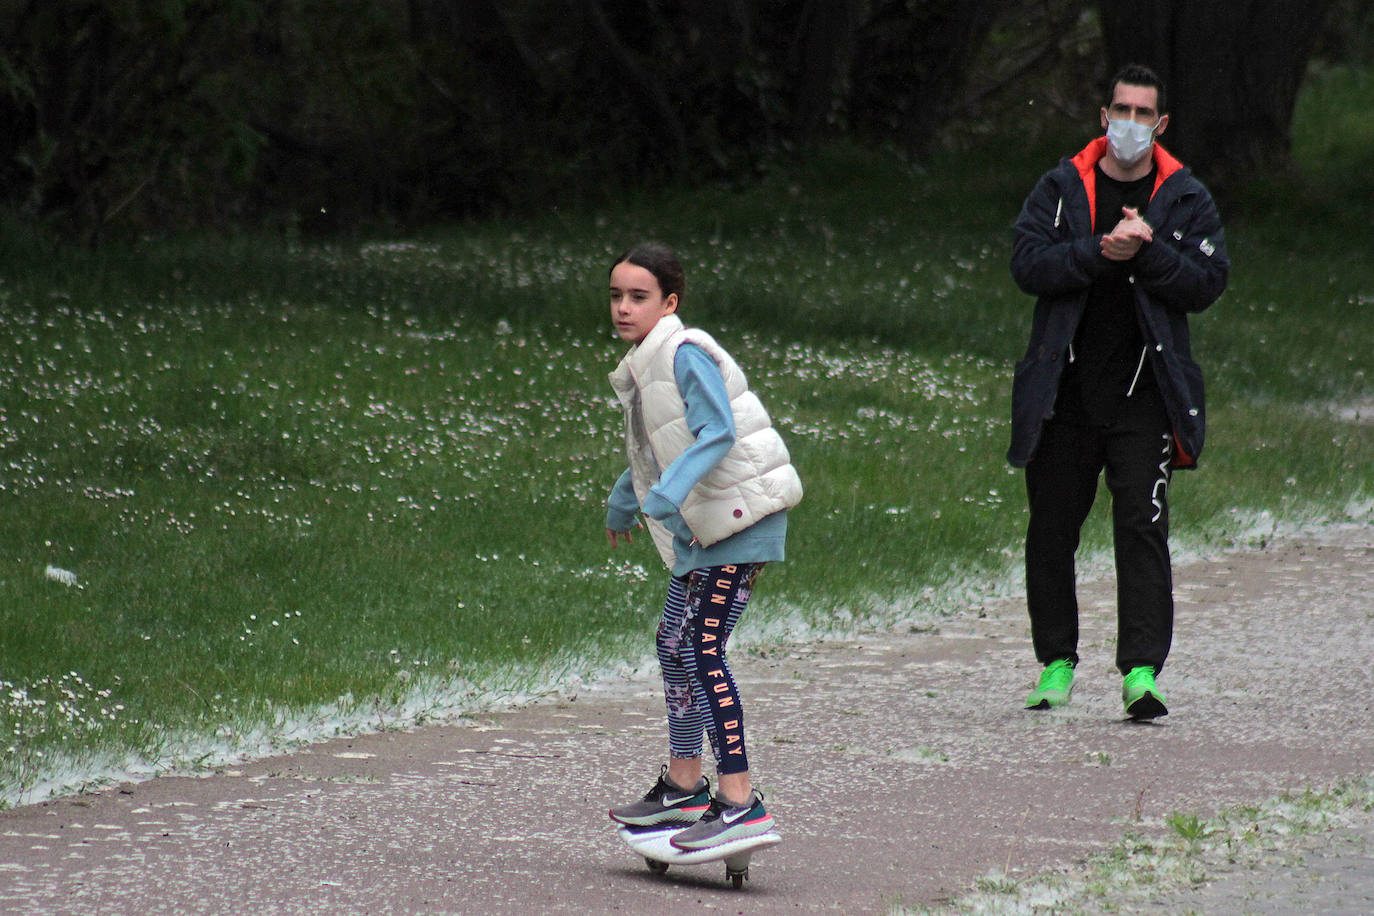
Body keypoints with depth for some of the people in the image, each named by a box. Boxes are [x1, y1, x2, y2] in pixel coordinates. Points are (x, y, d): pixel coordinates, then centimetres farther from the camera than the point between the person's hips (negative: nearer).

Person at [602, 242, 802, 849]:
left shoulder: (685, 354, -13)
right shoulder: (644, 365, 17)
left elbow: (719, 432, -22)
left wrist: (669, 493, -32)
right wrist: (624, 500, 44)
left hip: (741, 514, -10)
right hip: (701, 526, 10)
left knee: (702, 650, -16)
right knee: (675, 644, 16)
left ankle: (740, 803, -20)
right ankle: (683, 786, 29)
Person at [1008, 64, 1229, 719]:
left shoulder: (1186, 199, 6)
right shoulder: (1061, 188, 7)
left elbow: (1207, 282, -3)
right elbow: (1028, 265, -6)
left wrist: (1146, 252, -17)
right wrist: (1101, 252, -19)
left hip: (1144, 392, -1)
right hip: (1065, 389, 1)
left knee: (1142, 527, -11)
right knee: (1051, 531, 6)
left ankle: (1142, 670, -15)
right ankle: (1057, 662, 19)